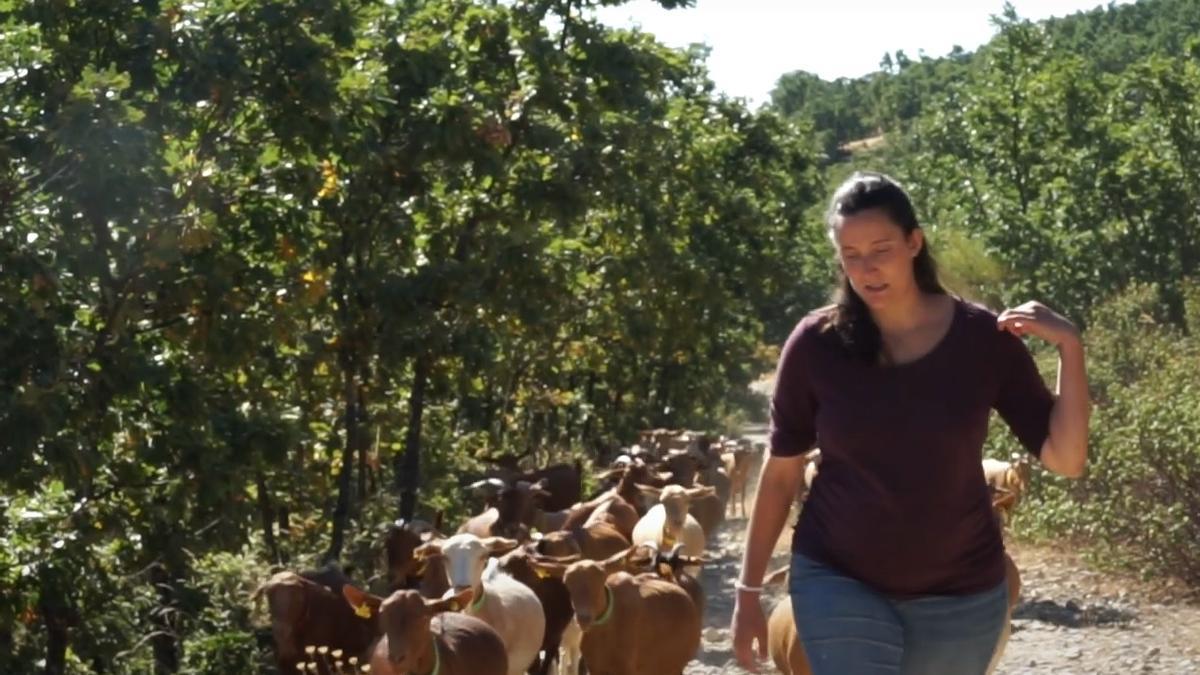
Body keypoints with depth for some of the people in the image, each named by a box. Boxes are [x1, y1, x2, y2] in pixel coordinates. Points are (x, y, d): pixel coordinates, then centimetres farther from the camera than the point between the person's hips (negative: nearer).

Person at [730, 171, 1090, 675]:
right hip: (838, 584, -1)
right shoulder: (816, 343, -8)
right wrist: (748, 591, 2)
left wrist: (1069, 348, -17)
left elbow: (1064, 459, -7)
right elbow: (780, 473, -1)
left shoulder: (983, 337, -7)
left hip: (960, 596, 2)